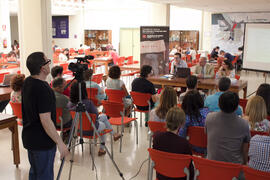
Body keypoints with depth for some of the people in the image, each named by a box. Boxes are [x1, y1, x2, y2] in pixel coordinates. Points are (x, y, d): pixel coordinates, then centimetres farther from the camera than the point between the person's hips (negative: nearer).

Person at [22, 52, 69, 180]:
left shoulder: (27, 82, 3)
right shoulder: (43, 89, -26)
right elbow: (46, 121, -26)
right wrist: (60, 143, -20)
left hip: (29, 138, 9)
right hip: (42, 142, -9)